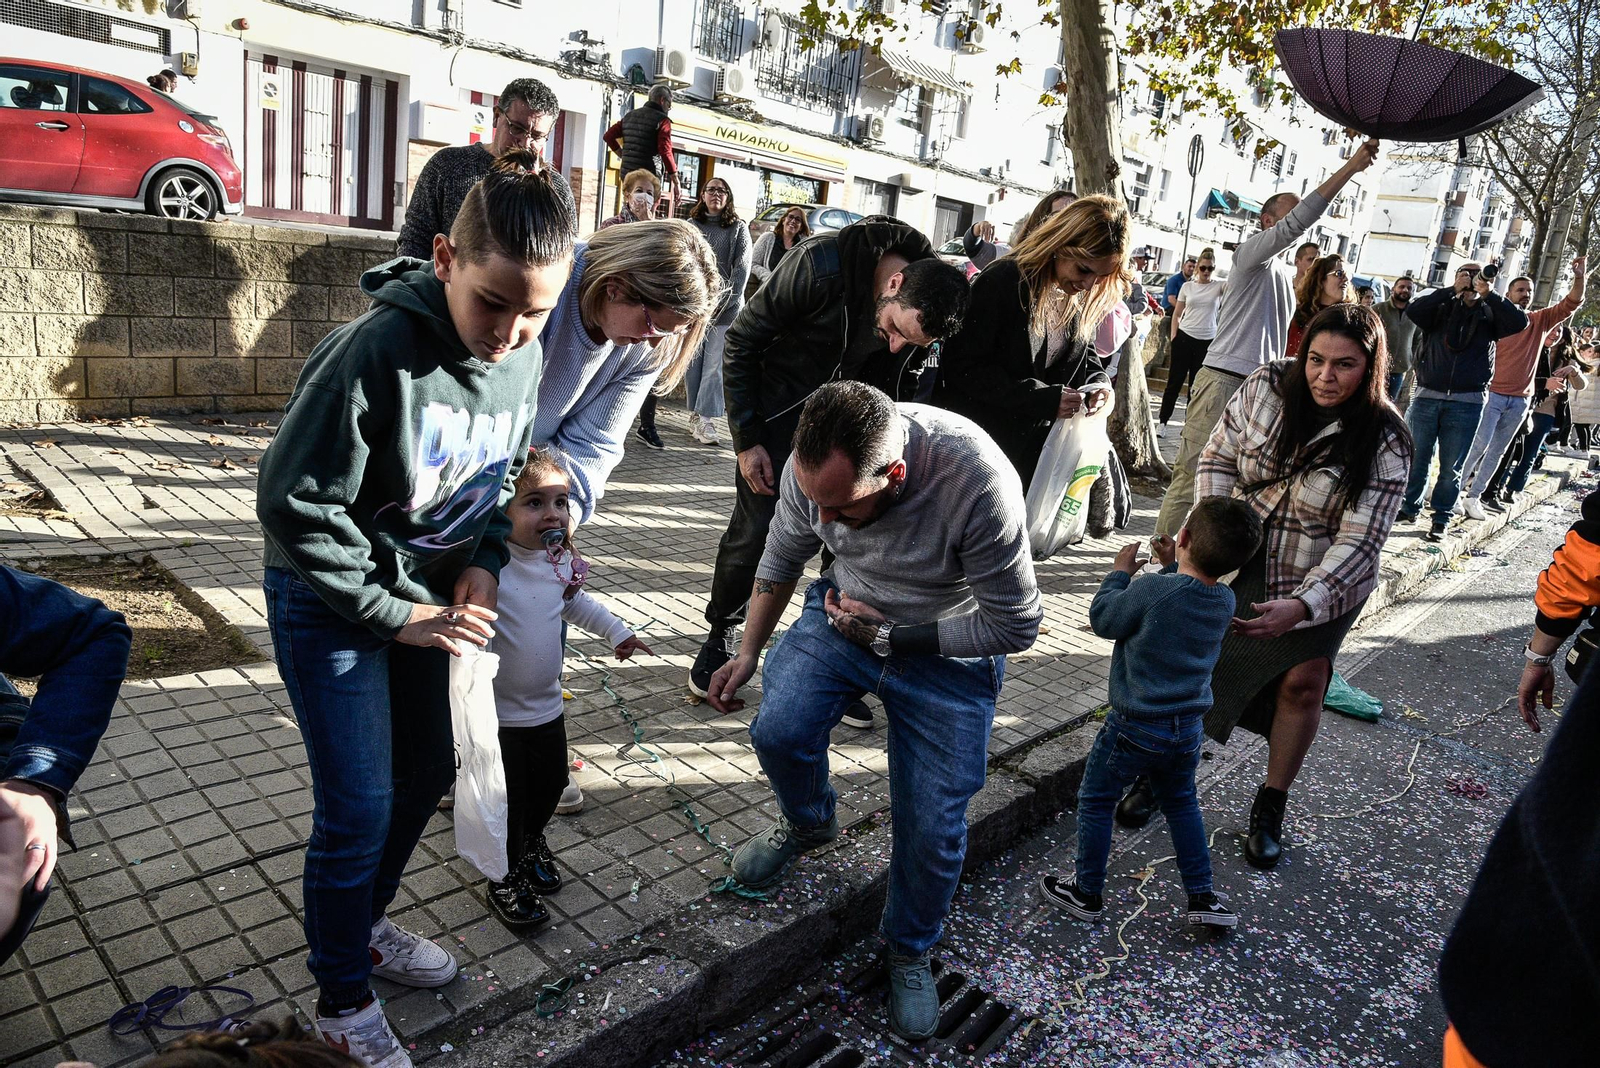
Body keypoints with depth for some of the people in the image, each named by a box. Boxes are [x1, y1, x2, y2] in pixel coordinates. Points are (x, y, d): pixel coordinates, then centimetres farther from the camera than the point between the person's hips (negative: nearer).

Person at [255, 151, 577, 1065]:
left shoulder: (528, 356, -9)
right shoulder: (380, 350, -29)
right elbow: (295, 502, -23)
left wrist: (483, 562, -7)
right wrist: (394, 613, -19)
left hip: (430, 594, 7)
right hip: (332, 603, -6)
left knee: (429, 770, 18)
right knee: (358, 807, -1)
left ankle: (364, 921, 44)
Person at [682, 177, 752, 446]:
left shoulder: (738, 229, 8)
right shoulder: (690, 226, 13)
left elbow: (742, 268, 0)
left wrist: (727, 299, -11)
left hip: (725, 307, -2)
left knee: (714, 364, -8)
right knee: (693, 361, 3)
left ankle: (705, 420, -9)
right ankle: (697, 416, 11)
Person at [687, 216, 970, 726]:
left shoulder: (929, 308, -17)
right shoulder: (820, 265, -30)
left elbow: (901, 387, 1)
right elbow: (741, 343, -17)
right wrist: (747, 439, -16)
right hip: (780, 409, -3)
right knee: (753, 531, -4)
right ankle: (721, 634, 23)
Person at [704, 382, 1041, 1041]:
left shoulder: (978, 483, -36)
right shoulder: (813, 466, -21)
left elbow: (1015, 626, -23)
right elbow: (781, 560, 2)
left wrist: (889, 636, -22)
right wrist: (747, 654, 5)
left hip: (948, 646, -3)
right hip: (847, 612, 3)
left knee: (932, 827, -3)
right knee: (778, 733, -19)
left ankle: (910, 951, 29)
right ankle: (808, 824, 18)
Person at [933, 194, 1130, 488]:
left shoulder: (1085, 300, 2)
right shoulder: (1002, 282, -18)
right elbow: (963, 367, -21)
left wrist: (1099, 384, -8)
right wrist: (1043, 398, -27)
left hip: (1039, 442, 7)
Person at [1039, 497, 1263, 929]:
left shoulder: (1151, 591, -25)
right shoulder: (1225, 601, -5)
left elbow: (1103, 618, -10)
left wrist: (1120, 572, 1)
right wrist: (1172, 567, 12)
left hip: (1135, 727, -6)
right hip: (1187, 729, 6)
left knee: (1096, 801, 13)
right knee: (1181, 803, 27)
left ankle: (1087, 892, 25)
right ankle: (1202, 896, 31)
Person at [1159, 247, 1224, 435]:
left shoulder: (1219, 286, 2)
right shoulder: (1187, 286, 6)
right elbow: (1177, 314, 10)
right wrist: (1173, 337, 2)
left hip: (1207, 341, 0)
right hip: (1184, 337, 0)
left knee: (1197, 385, 6)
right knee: (1175, 381, 2)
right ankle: (1163, 422, 7)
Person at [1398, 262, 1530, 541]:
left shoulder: (1489, 314, 8)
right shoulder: (1441, 308, 6)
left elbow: (1519, 322, -9)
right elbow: (1413, 311, -13)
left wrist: (1488, 294, -9)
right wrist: (1453, 290, -13)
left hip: (1466, 403, 0)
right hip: (1426, 396, 0)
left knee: (1451, 466, 4)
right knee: (1416, 458, 6)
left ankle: (1441, 518, 12)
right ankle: (1409, 507, 20)